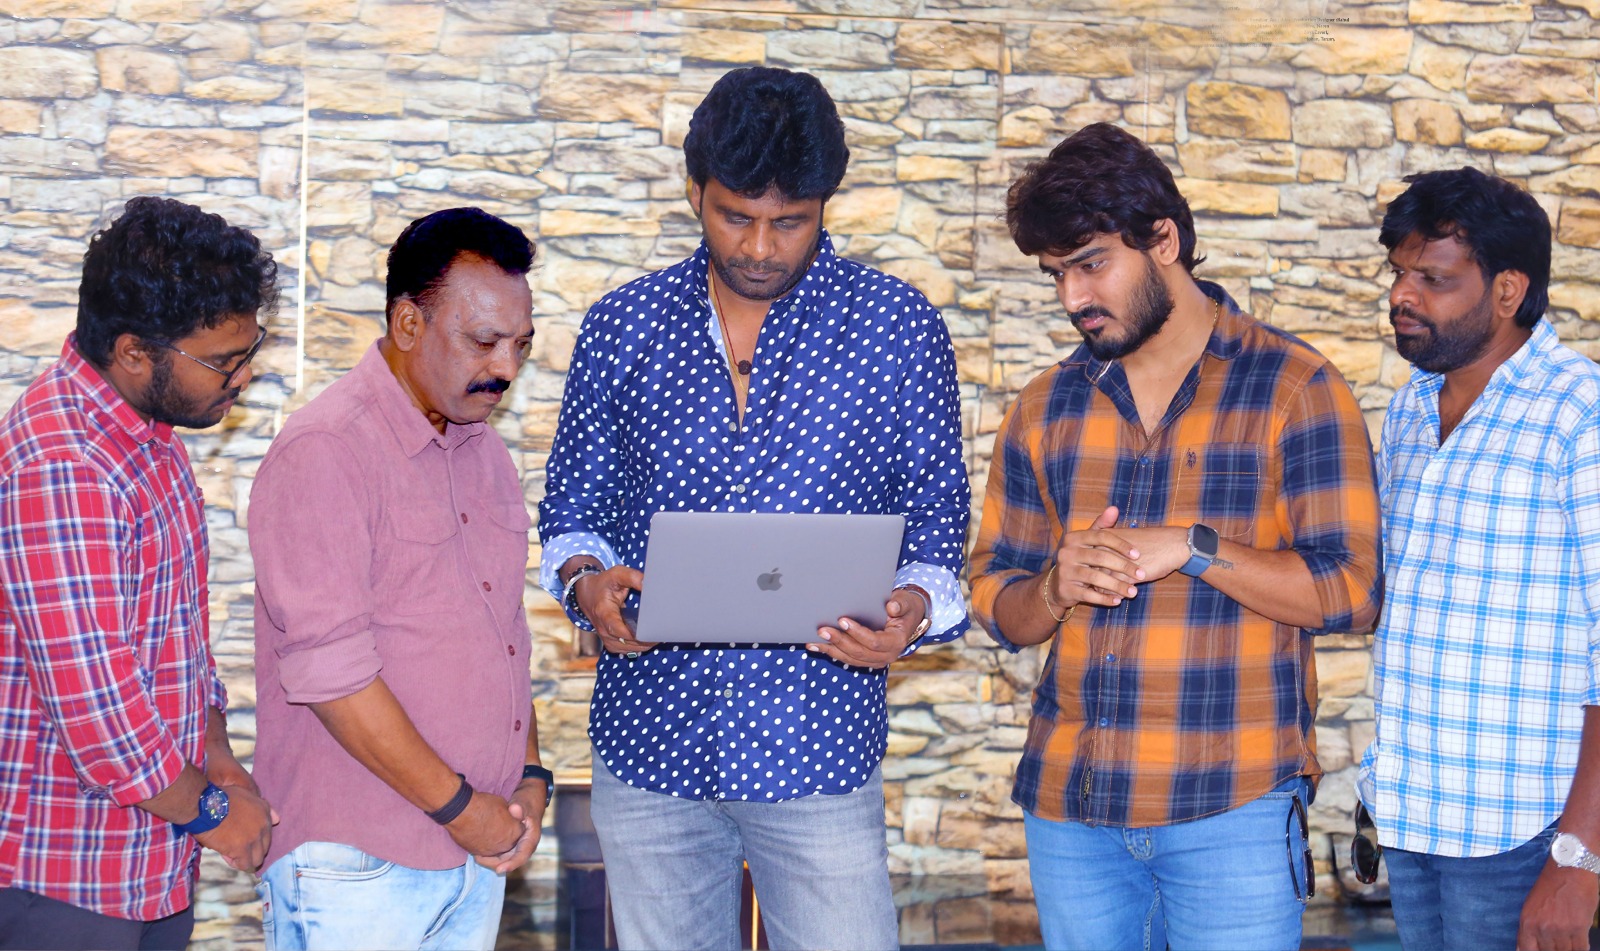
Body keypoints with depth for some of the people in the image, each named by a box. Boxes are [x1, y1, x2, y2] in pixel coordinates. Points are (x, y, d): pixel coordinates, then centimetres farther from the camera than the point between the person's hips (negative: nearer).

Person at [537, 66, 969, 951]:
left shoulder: (898, 328, -2)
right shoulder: (621, 328, 4)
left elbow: (936, 523, 2)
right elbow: (573, 509, 10)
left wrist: (914, 608, -19)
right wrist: (586, 580, -12)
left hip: (818, 749, -2)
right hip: (649, 742, 2)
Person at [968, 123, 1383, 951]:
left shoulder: (1295, 388, -2)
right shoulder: (1044, 409, 11)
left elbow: (1349, 593, -8)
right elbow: (997, 604, 12)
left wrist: (1193, 550, -17)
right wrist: (1058, 586, -10)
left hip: (1233, 806, -4)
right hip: (1068, 804, 4)